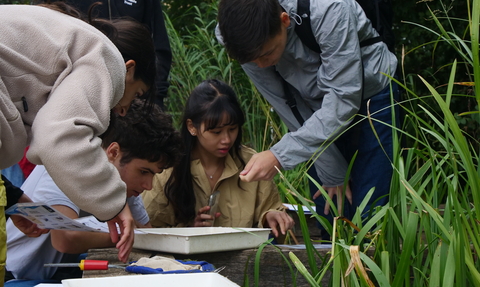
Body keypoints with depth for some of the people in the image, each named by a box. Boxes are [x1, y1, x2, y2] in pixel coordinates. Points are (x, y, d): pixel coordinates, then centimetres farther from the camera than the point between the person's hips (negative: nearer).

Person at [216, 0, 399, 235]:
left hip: (369, 96, -4)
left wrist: (280, 156, -40)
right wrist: (332, 173, -12)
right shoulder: (247, 37, -21)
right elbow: (285, 106, -14)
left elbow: (344, 100, -33)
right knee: (328, 213, 0)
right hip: (318, 104, 4)